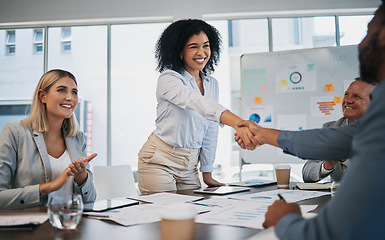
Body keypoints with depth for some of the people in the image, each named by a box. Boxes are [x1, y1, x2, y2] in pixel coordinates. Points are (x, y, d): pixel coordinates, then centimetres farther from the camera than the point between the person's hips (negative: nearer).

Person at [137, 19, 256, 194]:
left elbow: (210, 133, 9)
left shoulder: (212, 85, 6)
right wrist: (237, 123, -50)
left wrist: (207, 173, 8)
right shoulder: (168, 79, -14)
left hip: (189, 166, 5)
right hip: (159, 161, -5)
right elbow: (198, 103, -35)